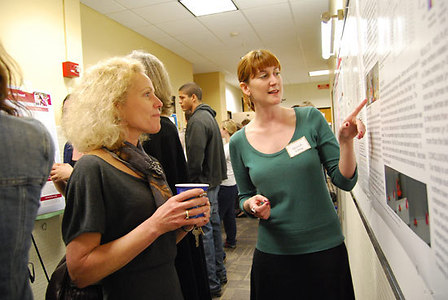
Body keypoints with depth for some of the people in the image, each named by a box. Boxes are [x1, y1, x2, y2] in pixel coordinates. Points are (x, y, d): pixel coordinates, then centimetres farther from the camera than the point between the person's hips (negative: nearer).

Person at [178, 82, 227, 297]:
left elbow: (194, 159, -22)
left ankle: (211, 284, 9)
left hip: (202, 183, -10)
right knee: (213, 225, 17)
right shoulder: (209, 116, 16)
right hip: (213, 179, 10)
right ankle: (219, 272, 31)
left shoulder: (197, 121, -16)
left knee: (203, 230, -2)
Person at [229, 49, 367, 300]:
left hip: (325, 247, 0)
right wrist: (252, 205, -13)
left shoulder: (311, 119, -6)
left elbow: (345, 181, -6)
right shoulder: (240, 142, -3)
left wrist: (346, 141, -21)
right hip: (273, 251, 1)